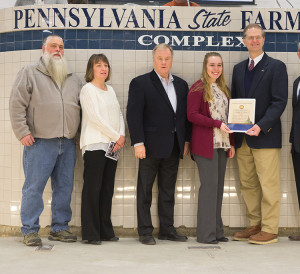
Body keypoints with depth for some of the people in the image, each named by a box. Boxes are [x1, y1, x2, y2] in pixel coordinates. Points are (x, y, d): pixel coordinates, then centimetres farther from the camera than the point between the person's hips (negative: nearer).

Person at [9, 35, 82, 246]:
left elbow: (83, 108, 21)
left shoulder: (74, 80, 19)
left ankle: (60, 227, 19)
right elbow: (17, 104, -1)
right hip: (40, 142, -4)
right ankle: (30, 230, 6)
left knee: (64, 188, 8)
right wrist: (23, 132, -10)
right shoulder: (30, 73, 6)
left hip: (68, 144, 5)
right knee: (34, 187, -3)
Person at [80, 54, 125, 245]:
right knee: (93, 188, -5)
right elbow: (95, 117, -11)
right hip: (94, 145, -7)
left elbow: (119, 115, 14)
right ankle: (91, 233, 0)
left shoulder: (110, 90, 18)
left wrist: (122, 136, -4)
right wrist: (116, 136, -10)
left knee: (107, 189, 8)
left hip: (112, 145, 7)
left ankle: (106, 231, 15)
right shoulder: (88, 89, -3)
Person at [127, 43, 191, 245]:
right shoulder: (140, 83, -2)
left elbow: (185, 114, 15)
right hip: (151, 146, -5)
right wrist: (138, 143, -15)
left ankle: (167, 230, 21)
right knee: (145, 191, 3)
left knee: (168, 191, 12)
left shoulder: (181, 84, 14)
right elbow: (133, 115, -8)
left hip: (173, 147, 5)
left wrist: (186, 141, 8)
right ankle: (145, 232, 11)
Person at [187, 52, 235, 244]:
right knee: (209, 185, -9)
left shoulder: (224, 89, 18)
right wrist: (217, 124, -18)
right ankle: (206, 234, -3)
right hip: (205, 144, -7)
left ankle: (216, 231, 13)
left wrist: (231, 142, 13)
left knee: (219, 186, 7)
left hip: (222, 144, 7)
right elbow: (192, 115, -12)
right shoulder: (198, 88, -3)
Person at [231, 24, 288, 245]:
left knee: (269, 185, -2)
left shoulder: (276, 67, -2)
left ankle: (269, 230, 6)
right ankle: (255, 225, 22)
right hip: (243, 138, 6)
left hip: (265, 136, -6)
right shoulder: (239, 69, 15)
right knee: (248, 185, 11)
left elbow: (279, 101, -9)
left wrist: (261, 126, -20)